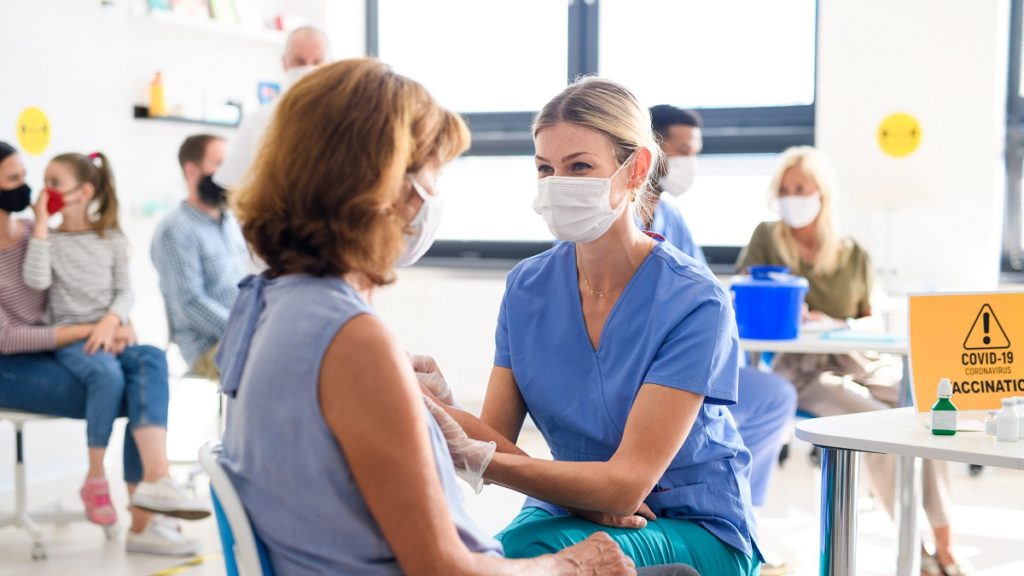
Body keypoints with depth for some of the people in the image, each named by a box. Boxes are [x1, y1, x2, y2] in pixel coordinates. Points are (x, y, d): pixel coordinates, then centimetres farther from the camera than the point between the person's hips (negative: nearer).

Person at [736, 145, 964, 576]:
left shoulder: (854, 256, 13)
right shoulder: (767, 240, 6)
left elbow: (868, 321, 16)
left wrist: (839, 328, -6)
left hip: (851, 363, 4)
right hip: (797, 369, -4)